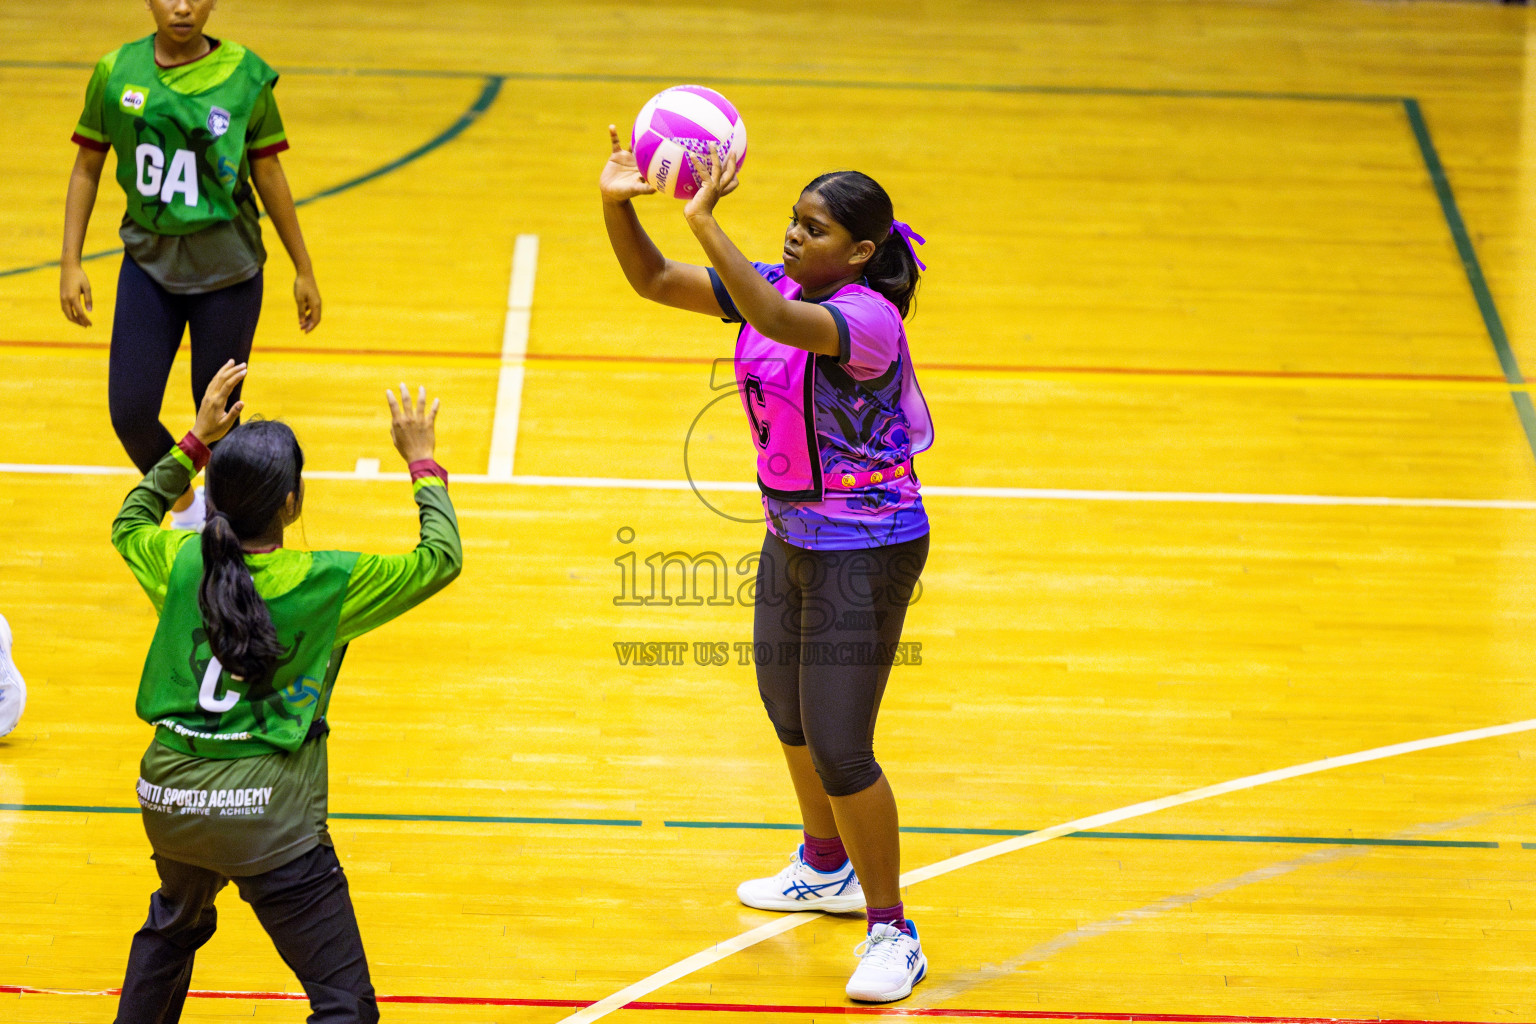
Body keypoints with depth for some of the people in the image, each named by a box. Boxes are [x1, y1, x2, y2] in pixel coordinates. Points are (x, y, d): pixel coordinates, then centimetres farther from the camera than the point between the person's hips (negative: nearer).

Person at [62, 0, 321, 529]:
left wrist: (304, 270, 6)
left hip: (227, 271, -2)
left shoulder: (245, 77, -8)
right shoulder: (116, 73, -4)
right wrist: (70, 264, 0)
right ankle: (183, 505, 27)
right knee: (130, 412, -3)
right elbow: (87, 169, 5)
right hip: (148, 263, 2)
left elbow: (269, 177, 1)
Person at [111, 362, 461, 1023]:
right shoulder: (327, 583, -12)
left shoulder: (180, 563, 0)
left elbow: (130, 523, 24)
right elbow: (441, 558, -1)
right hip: (268, 817, -6)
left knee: (174, 924, 39)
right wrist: (422, 461, 11)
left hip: (170, 797, 6)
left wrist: (198, 441, 25)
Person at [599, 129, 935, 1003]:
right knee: (788, 710, 25)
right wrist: (619, 206, -18)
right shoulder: (776, 287, 0)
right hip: (793, 538, 9)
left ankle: (894, 935, 6)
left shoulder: (868, 317, -25)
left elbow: (780, 324, -45)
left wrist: (707, 225, -49)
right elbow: (654, 281, 0)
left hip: (866, 553, -9)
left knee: (839, 749, -8)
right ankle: (828, 870, 49)